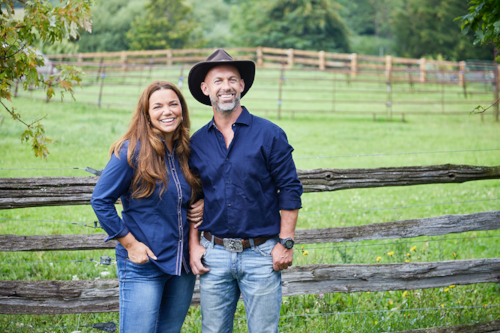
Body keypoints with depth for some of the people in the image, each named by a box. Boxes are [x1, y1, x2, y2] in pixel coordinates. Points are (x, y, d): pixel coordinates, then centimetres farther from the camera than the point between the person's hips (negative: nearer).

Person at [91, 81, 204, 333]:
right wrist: (130, 243, -12)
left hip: (183, 264, 6)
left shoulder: (187, 151, 6)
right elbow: (100, 201, -10)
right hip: (143, 264, -6)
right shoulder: (132, 151, -12)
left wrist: (202, 206, 0)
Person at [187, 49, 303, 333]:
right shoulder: (197, 143, 7)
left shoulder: (269, 134, -3)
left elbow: (290, 190, -3)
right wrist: (194, 245, 6)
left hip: (261, 255, -3)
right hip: (214, 255, 3)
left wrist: (286, 242, -6)